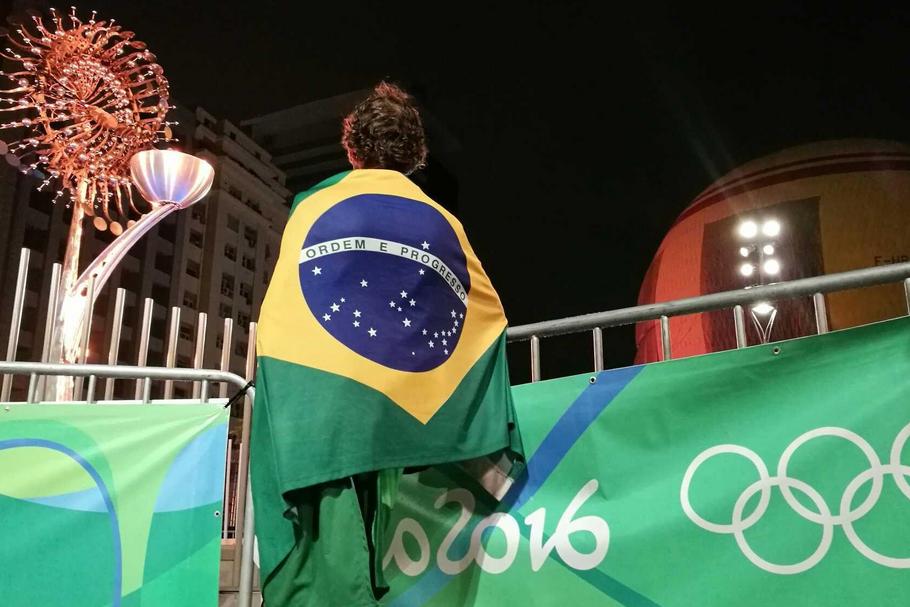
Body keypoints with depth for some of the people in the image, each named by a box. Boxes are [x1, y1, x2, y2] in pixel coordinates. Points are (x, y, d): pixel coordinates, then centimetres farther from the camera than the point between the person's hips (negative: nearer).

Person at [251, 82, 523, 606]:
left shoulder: (312, 205, 8)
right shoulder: (443, 223, 14)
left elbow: (279, 311, 10)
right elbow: (489, 313, 21)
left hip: (311, 394, -2)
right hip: (385, 406, 2)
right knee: (359, 546, 9)